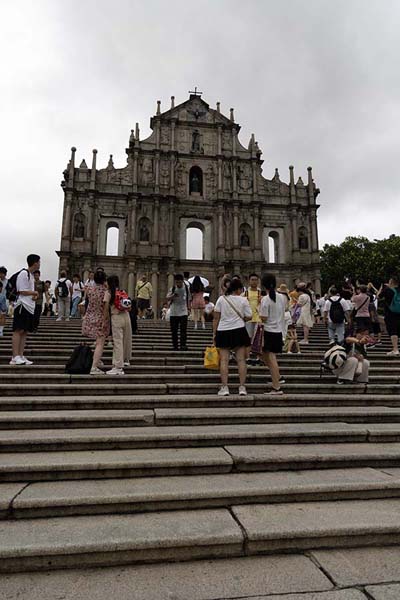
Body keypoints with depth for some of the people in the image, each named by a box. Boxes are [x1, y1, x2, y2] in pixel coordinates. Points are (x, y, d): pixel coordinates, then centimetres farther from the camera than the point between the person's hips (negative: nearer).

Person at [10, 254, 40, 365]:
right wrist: (35, 293, -1)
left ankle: (21, 356, 9)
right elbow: (23, 291, -14)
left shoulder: (31, 275, 19)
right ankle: (15, 357, -9)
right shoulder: (23, 274, -10)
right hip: (22, 306, -9)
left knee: (25, 332, 7)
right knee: (18, 330, -9)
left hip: (30, 307, 9)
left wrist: (34, 296, 4)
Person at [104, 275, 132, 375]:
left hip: (116, 317, -5)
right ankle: (126, 360, 36)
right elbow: (129, 307, 10)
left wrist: (104, 320, -5)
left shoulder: (108, 292, -1)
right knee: (126, 339, 17)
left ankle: (118, 367, -5)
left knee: (117, 342, -4)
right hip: (126, 316, 5)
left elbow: (106, 307, -8)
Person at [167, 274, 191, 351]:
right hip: (173, 312, 1)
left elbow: (188, 299, 12)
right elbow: (167, 298, -10)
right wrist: (173, 295, -28)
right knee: (174, 330, 5)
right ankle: (175, 346, 15)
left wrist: (188, 309, 5)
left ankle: (183, 345, -10)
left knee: (183, 329, -10)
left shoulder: (186, 288, 4)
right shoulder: (173, 288, 1)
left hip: (183, 312, -1)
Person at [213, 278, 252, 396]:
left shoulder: (221, 299, 1)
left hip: (223, 332, 1)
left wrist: (214, 333, 7)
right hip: (239, 331, 0)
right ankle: (242, 387, 6)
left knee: (224, 360, 2)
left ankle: (224, 387, 0)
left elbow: (216, 318, 1)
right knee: (241, 360, 5)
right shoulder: (243, 300, -2)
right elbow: (248, 317, 0)